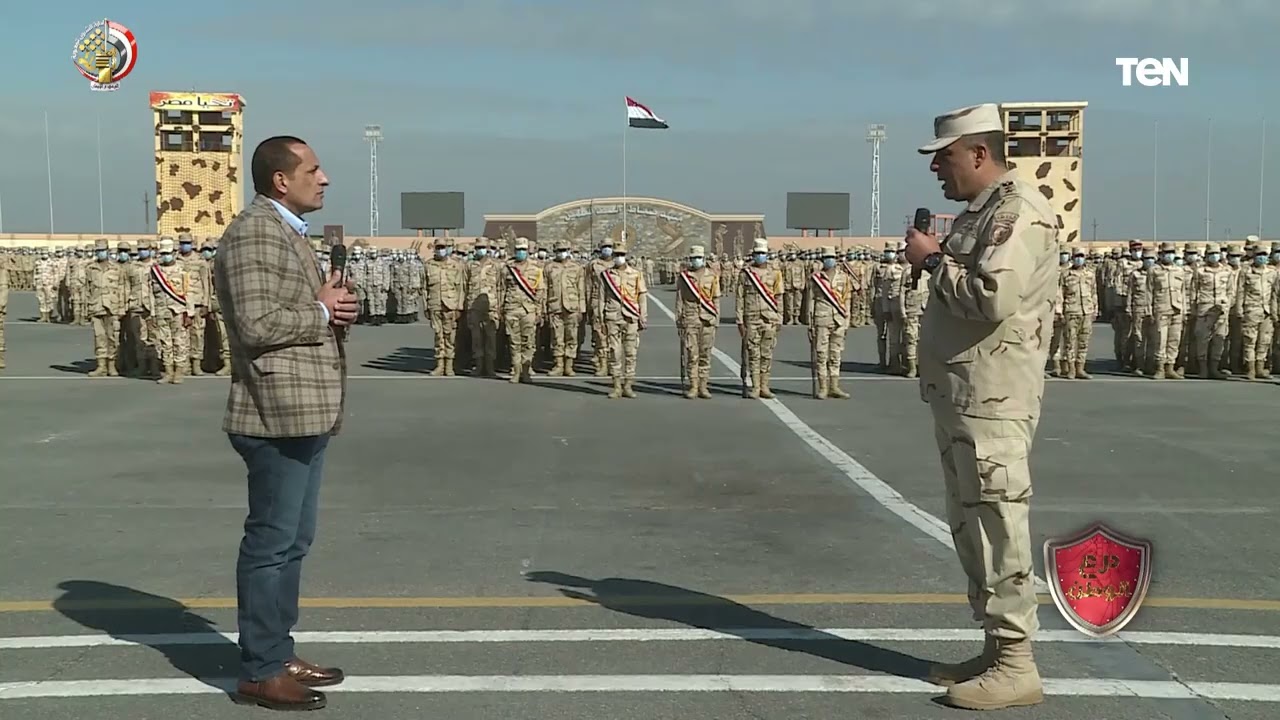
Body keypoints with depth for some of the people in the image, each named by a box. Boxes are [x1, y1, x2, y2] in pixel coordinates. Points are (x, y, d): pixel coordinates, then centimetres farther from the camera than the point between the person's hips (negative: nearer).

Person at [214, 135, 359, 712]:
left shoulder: (288, 232, 19)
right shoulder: (253, 233, -13)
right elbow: (258, 323, -23)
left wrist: (333, 308, 5)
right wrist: (320, 311, -10)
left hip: (304, 413, 10)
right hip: (278, 414, -10)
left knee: (292, 541, 15)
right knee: (271, 543, -4)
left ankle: (279, 654, 24)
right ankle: (259, 672, 4)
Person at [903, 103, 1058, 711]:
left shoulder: (1019, 212, -14)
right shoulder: (979, 211, 18)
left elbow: (991, 297, -26)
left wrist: (934, 261, -13)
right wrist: (936, 259, 8)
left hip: (992, 404, -10)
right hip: (958, 398, 11)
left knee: (997, 531, -6)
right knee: (970, 529, 14)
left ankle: (1016, 666, 1)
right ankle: (996, 650, 24)